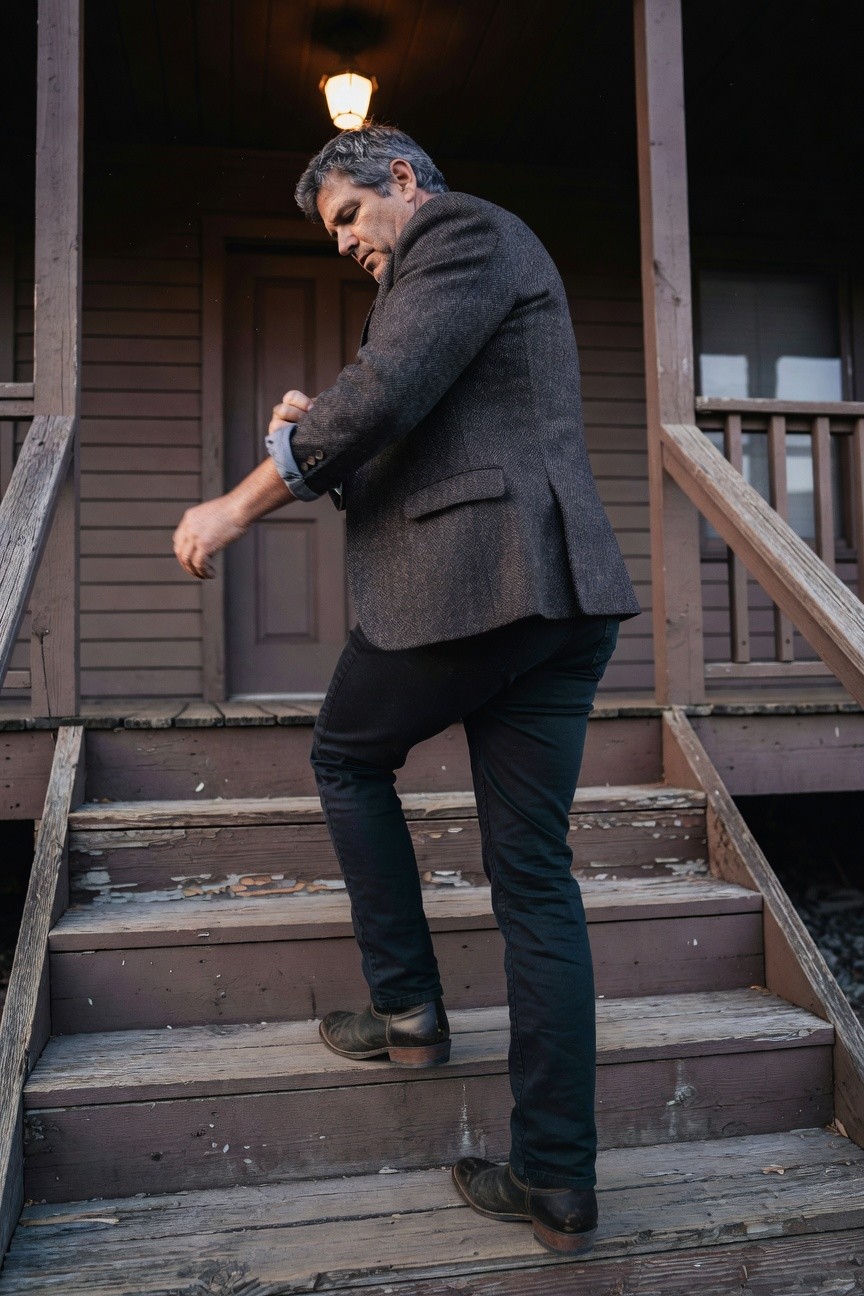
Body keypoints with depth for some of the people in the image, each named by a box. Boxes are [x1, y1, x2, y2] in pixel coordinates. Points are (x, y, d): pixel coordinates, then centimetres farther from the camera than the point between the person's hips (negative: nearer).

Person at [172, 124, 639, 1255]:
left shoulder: (464, 231, 1)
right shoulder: (477, 256, 31)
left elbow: (386, 391, -15)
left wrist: (241, 504, -7)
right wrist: (322, 433, 11)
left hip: (466, 576, -9)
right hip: (559, 593, 9)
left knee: (348, 755, 16)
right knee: (537, 878, 6)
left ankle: (406, 1007, 21)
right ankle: (558, 1183, 13)